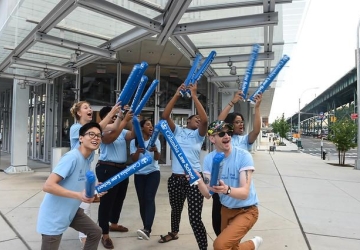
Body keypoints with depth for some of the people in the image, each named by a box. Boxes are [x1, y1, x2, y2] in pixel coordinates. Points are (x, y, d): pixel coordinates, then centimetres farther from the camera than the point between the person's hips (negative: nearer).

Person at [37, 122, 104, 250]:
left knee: (96, 232, 16)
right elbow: (48, 186, -29)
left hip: (71, 211, 9)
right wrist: (78, 195, -35)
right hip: (54, 216, -9)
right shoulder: (72, 157, -24)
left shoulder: (87, 160, 3)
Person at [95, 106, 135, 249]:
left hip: (122, 168, 8)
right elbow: (111, 137, -28)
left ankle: (114, 224, 38)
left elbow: (132, 135, -3)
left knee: (119, 199, 19)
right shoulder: (102, 130, -8)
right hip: (108, 169, -8)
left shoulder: (122, 131, 12)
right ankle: (105, 235, 7)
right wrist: (125, 120, -28)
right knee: (107, 201, -2)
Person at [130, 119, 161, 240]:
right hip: (139, 174, 2)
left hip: (153, 173, -1)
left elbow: (157, 158, -10)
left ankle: (147, 229, -23)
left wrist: (155, 150, -33)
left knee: (149, 199, -15)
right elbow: (133, 159, -7)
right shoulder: (134, 141, -1)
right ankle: (146, 228, 15)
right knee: (142, 201, 4)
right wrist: (138, 151, -28)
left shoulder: (155, 140, -1)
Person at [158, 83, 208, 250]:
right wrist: (177, 95, -11)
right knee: (176, 209, 25)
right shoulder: (177, 131, 7)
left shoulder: (198, 135, 4)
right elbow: (165, 116, -8)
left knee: (195, 218, -6)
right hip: (176, 178, 3)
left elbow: (205, 120, -15)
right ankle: (174, 232, 53)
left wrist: (194, 96, -16)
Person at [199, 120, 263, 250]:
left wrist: (227, 190, -49)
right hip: (225, 209, 5)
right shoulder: (209, 159, -9)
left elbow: (244, 193, -29)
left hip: (246, 211, -5)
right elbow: (208, 194, -13)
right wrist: (198, 182, -33)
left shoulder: (244, 156, -22)